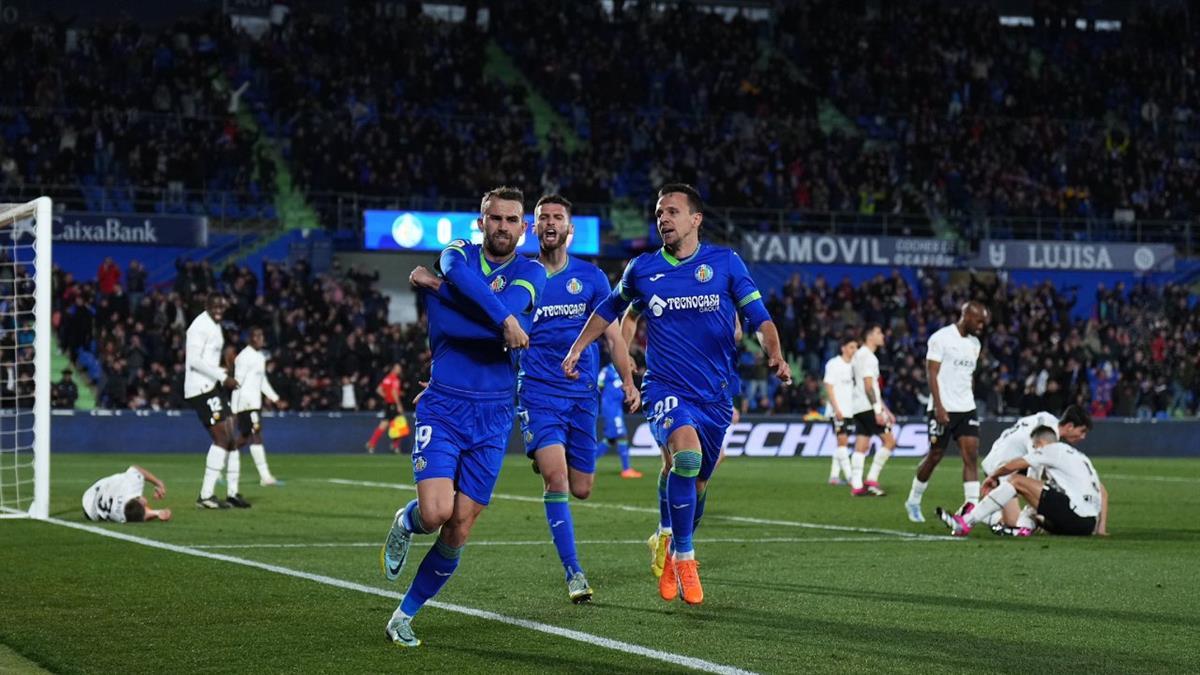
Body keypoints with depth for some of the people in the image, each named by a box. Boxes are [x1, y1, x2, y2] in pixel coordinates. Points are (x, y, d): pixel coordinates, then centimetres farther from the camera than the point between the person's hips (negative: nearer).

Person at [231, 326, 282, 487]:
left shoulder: (260, 356, 16)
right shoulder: (245, 357, -13)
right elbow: (238, 382, -15)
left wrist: (273, 396, 17)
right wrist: (234, 408, -16)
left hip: (255, 401, 10)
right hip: (246, 401, -10)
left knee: (244, 438, 11)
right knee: (256, 435, -14)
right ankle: (265, 476, -17)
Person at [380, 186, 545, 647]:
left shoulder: (530, 273, 3)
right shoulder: (457, 254, 2)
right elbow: (460, 275, -23)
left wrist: (435, 286, -17)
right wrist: (505, 320, -31)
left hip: (492, 418, 1)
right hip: (442, 409, -1)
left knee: (459, 531, 0)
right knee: (436, 512, -20)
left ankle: (405, 615, 18)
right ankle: (406, 523, 17)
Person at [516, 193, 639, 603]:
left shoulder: (591, 277, 7)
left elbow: (612, 334, 9)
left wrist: (628, 381, -2)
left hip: (582, 393, 2)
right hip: (538, 391, -2)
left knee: (581, 489, 6)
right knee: (556, 476, -20)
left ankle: (544, 460, 43)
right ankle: (573, 572, -14)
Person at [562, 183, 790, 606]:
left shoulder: (725, 263, 0)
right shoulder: (642, 269, 3)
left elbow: (759, 317, -1)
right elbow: (610, 308, 21)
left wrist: (775, 354, -19)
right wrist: (577, 348, 15)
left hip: (715, 393, 2)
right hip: (665, 388, -1)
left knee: (696, 482, 10)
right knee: (688, 453, -28)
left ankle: (674, 554, 37)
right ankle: (684, 558, -15)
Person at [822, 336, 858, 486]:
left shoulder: (854, 365, 11)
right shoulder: (833, 364, -7)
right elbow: (829, 388, -10)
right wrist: (836, 409, -16)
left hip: (850, 410, 7)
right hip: (838, 410, -7)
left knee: (843, 442, 6)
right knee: (842, 440, -11)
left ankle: (834, 475, 10)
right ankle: (849, 475, -14)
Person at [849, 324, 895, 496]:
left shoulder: (860, 355, 22)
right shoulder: (867, 356, -10)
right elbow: (868, 386, -18)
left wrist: (885, 409, 26)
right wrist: (878, 410, -21)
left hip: (859, 409, 10)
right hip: (868, 407, -10)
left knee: (861, 446, 5)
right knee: (889, 440, -6)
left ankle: (856, 485, 0)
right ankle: (872, 480, -8)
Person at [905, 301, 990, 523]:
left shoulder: (974, 344, 13)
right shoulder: (941, 338, -8)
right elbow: (932, 374, -12)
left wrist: (968, 403, 15)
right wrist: (939, 406, -19)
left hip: (966, 409, 6)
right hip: (943, 409, -6)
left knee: (971, 456, -8)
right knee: (934, 456, 3)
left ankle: (971, 506, -14)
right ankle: (913, 501, 22)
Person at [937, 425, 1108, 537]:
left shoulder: (1052, 450, 7)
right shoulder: (1078, 455, 30)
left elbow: (1011, 466, 7)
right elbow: (1103, 492, 25)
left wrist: (992, 477, 26)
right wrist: (1101, 528, 21)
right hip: (1089, 524, 8)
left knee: (1017, 480, -3)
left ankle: (966, 523, -6)